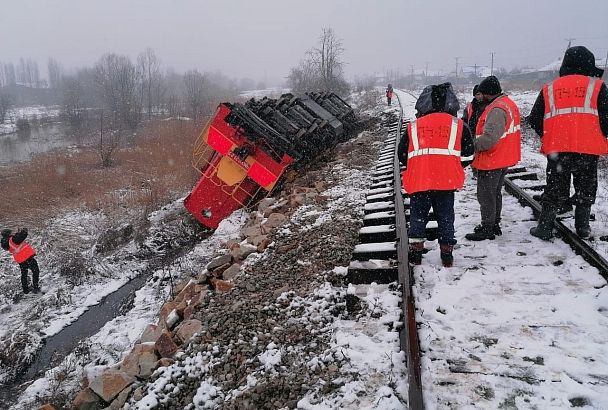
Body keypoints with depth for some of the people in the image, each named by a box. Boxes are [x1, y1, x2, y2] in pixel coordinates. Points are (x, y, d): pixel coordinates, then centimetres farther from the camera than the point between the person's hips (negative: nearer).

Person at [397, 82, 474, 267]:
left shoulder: (413, 126, 8)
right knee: (445, 217, 13)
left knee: (418, 217, 14)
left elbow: (402, 155, 10)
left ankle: (415, 253, 14)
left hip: (418, 181, 0)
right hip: (446, 182, 0)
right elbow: (467, 155, 6)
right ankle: (447, 256, 20)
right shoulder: (459, 126, 6)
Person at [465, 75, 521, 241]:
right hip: (504, 159, 10)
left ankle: (487, 230, 9)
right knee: (495, 192, 21)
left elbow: (489, 138, -34)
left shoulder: (497, 109, -24)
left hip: (492, 161, -10)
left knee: (486, 194, 0)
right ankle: (494, 224, 33)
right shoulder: (509, 104, 10)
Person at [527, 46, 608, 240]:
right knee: (585, 189, 15)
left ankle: (544, 228, 8)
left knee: (555, 189, 9)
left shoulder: (549, 89, 9)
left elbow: (534, 119, 9)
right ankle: (582, 227, 22)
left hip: (556, 149, 1)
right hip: (588, 148, -1)